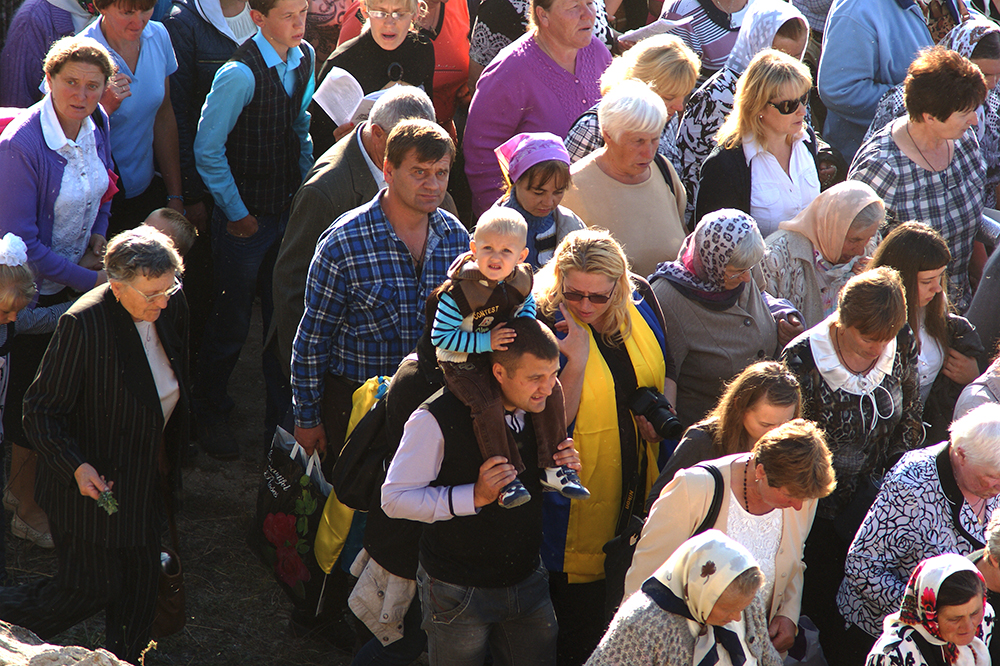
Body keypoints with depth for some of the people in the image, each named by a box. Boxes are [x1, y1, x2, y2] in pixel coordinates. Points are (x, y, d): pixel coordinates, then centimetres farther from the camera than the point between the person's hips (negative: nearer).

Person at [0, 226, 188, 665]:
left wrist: (169, 456, 17)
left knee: (141, 579, 17)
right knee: (91, 590, 2)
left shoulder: (172, 307, -6)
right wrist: (76, 466, -30)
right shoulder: (84, 323, -26)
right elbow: (41, 410, -18)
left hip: (148, 480, 7)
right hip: (94, 482, -7)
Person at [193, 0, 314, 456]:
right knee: (231, 325, 8)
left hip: (289, 211, 6)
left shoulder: (305, 58, 0)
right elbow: (207, 151, -17)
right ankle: (210, 415, 28)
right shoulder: (240, 75, -23)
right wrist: (236, 213, -11)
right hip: (246, 219, -6)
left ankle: (282, 418, 28)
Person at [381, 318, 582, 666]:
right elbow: (395, 499, -18)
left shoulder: (539, 409, -1)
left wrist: (562, 470, -8)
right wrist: (474, 496, -27)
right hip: (458, 594, -5)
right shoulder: (438, 419, -21)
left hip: (527, 582, 5)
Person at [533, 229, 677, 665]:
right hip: (580, 479, -5)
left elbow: (666, 366, 14)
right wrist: (577, 360, -33)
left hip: (639, 475, 5)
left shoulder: (639, 298, -4)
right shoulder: (545, 322, -20)